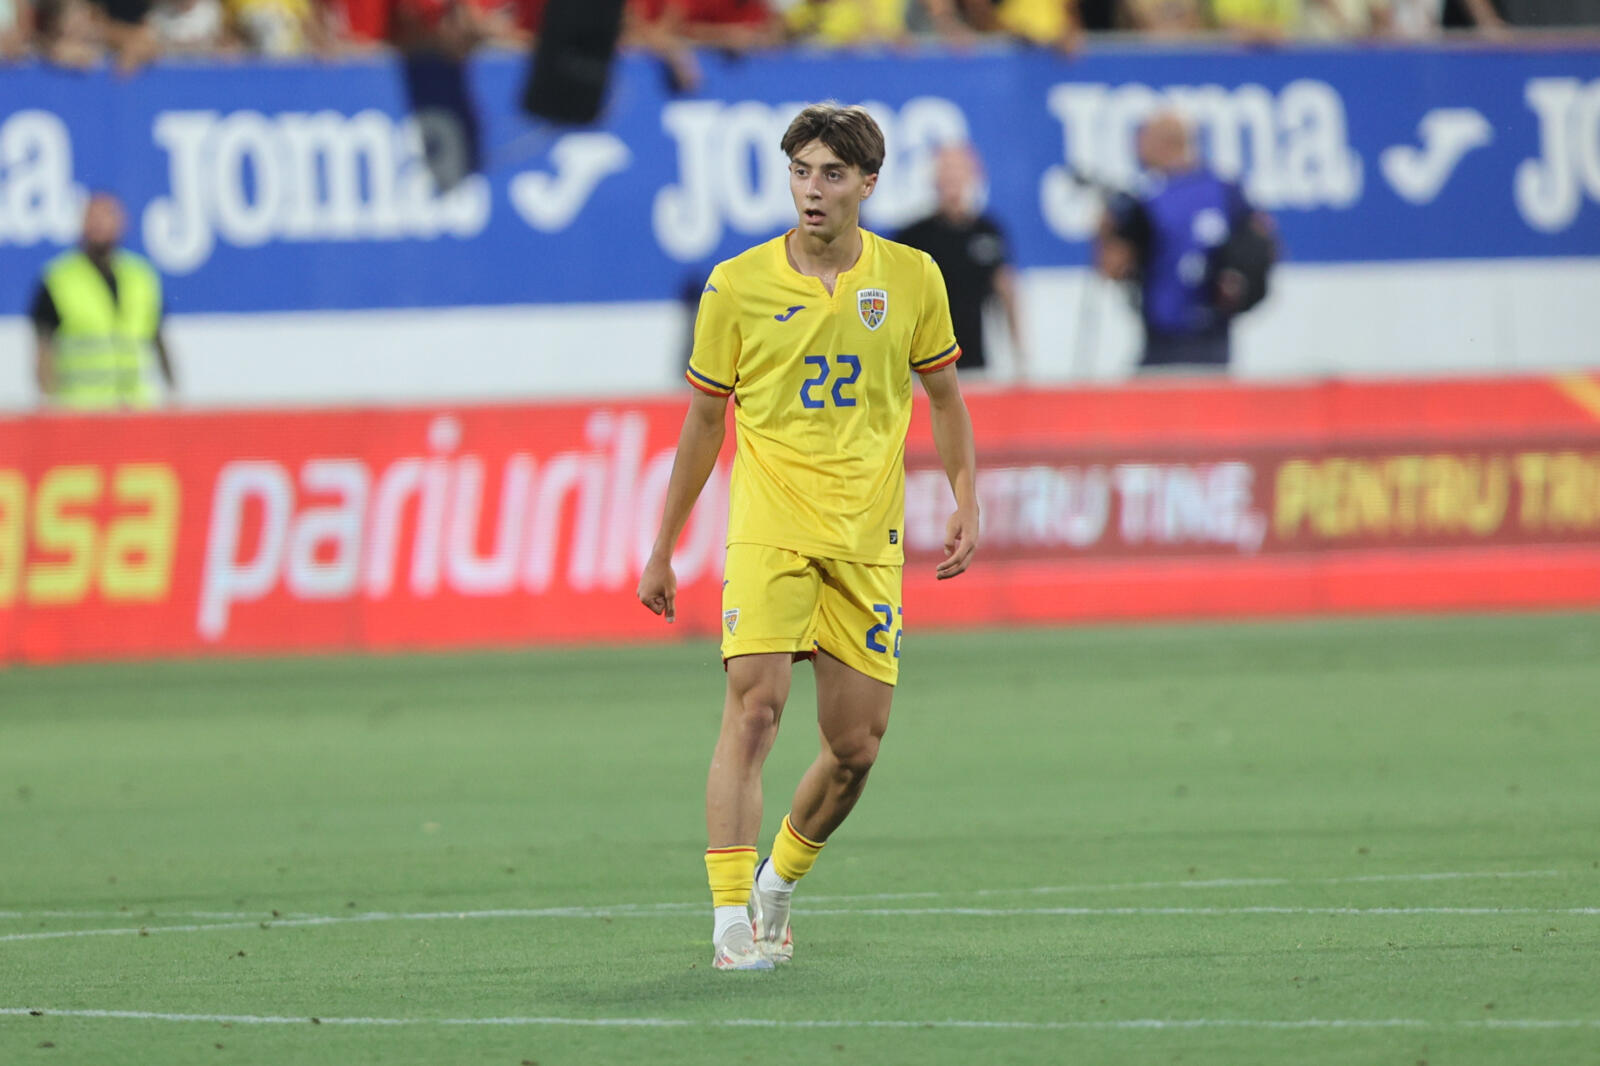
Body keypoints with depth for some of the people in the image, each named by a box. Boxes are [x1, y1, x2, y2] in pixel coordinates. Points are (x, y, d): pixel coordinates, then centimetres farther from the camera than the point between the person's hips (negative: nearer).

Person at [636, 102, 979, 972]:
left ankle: (780, 882, 29)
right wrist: (663, 548, 11)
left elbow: (944, 394, 17)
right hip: (768, 531, -2)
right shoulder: (738, 286, -1)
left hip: (867, 540, 2)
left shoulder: (911, 278, 3)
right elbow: (704, 420, 8)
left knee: (856, 747, 3)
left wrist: (965, 504, 5)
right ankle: (731, 920, -19)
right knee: (754, 709, -18)